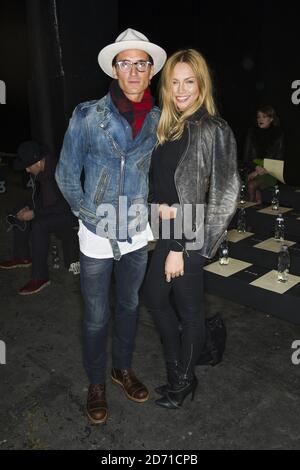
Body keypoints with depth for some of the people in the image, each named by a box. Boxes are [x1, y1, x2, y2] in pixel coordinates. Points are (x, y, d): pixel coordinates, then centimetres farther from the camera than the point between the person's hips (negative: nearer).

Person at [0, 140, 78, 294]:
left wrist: (35, 213, -27)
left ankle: (40, 277, -21)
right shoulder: (39, 170, -3)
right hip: (52, 208, 10)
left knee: (39, 225, -30)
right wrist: (29, 207, -3)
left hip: (70, 212, -9)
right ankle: (23, 257, 24)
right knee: (19, 215, 9)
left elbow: (64, 206, -30)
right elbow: (39, 194, 14)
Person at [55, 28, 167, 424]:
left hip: (138, 235, 3)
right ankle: (96, 383, 34)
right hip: (97, 238, -3)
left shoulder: (158, 120, -1)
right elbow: (66, 173, -3)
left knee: (129, 306, 20)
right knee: (96, 318, 10)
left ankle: (123, 368, 43)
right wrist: (87, 214, -7)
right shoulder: (87, 116, -10)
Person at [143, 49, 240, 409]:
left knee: (188, 309, 8)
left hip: (191, 236, -8)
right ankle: (176, 370, 38)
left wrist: (180, 248, -17)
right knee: (155, 297, 17)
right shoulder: (169, 126, 9)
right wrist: (159, 205, -8)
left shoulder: (211, 131, -14)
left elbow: (210, 197, -18)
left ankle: (184, 380, 32)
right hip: (168, 230, 9)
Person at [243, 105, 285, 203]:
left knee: (251, 185, -29)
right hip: (253, 170, 2)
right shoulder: (252, 132, 10)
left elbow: (278, 158, 0)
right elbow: (246, 156, 9)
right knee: (256, 190, -29)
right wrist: (256, 167, -10)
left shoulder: (278, 134, 3)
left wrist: (260, 171, -12)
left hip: (270, 172, -2)